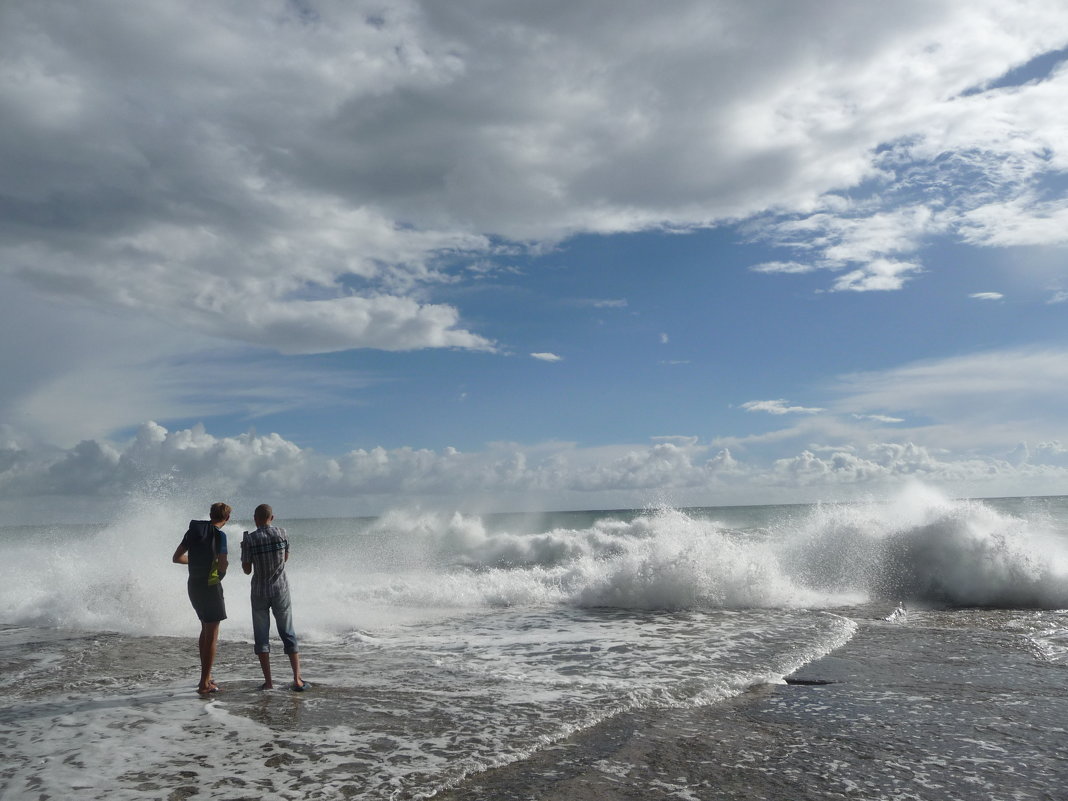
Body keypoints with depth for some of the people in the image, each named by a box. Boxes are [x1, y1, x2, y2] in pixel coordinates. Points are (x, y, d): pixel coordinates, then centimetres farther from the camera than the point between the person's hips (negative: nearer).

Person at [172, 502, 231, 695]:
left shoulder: (193, 530, 6)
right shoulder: (219, 535, -14)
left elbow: (176, 558, 9)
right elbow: (222, 566, -21)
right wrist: (225, 565, 1)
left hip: (193, 585, 7)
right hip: (210, 586, -7)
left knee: (206, 629, 22)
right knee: (212, 636, 0)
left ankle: (206, 676, 28)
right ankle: (204, 684, 0)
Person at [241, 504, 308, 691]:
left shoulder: (249, 539, -8)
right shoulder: (281, 533, -3)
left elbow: (247, 570, -4)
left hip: (259, 592, -1)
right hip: (281, 590, 1)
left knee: (261, 637, 8)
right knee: (288, 635, 7)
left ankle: (268, 681, 4)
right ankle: (297, 680, 2)